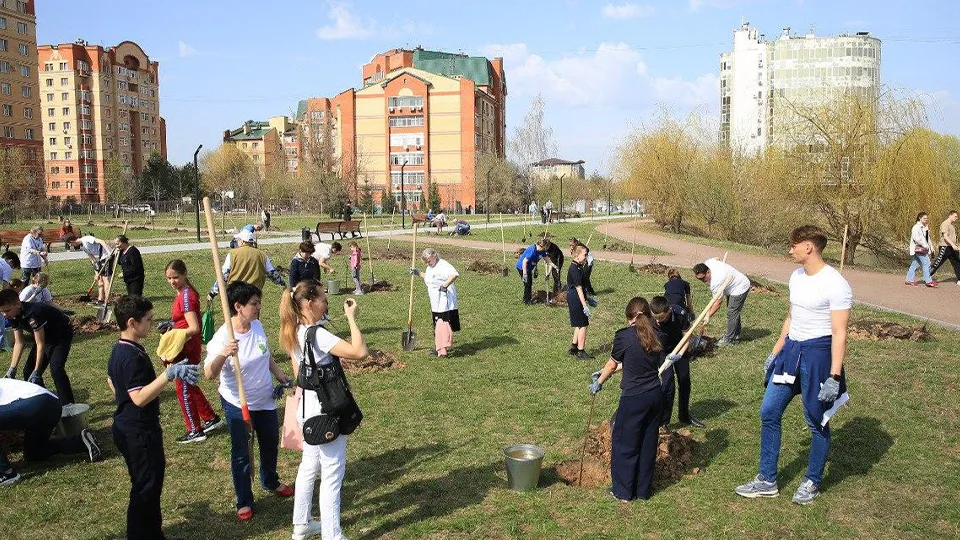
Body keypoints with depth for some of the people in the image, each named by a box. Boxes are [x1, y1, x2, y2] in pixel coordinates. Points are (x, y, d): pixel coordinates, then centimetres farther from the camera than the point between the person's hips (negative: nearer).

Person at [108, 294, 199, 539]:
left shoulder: (119, 350, 7)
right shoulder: (133, 356, -26)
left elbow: (111, 381, 23)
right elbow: (140, 397, -33)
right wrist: (169, 374, -40)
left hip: (127, 427, 11)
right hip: (139, 433, -11)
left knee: (147, 483, 20)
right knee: (146, 487, 1)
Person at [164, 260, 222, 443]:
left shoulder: (185, 296, -21)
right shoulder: (186, 292, 7)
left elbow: (194, 328, -27)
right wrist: (172, 326, 7)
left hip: (186, 350, -10)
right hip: (185, 348, 10)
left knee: (184, 389, 4)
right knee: (189, 386, 21)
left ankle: (195, 431, 17)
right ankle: (211, 419, 33)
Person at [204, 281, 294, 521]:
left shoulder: (258, 326, -7)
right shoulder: (223, 338, -25)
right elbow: (209, 375, -32)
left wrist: (281, 376, 11)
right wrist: (222, 355, -49)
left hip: (265, 400, 6)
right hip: (237, 404, -6)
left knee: (270, 443, 23)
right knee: (241, 454, 7)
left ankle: (270, 481, 49)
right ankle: (244, 501, 27)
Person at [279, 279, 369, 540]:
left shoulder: (294, 333, 3)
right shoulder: (317, 335, -26)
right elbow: (359, 351, -34)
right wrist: (352, 317, -25)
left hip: (308, 408, 9)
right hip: (325, 411, -9)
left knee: (309, 465, 22)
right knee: (332, 473, 2)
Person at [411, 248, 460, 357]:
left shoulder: (443, 266, -18)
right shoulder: (430, 267, 13)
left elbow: (455, 274, -34)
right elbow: (427, 279, 30)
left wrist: (445, 285, -32)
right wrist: (418, 273, 17)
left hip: (445, 302, -10)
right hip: (436, 302, 10)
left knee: (443, 323, -13)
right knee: (437, 324, 16)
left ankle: (443, 349, -14)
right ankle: (439, 347, 26)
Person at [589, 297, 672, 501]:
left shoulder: (624, 336, -14)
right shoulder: (655, 337, 4)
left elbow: (612, 364, 0)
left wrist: (599, 382, 19)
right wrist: (604, 372, 24)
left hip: (634, 398, -6)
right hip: (655, 395, 6)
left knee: (624, 444, 9)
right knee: (648, 443, 16)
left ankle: (623, 491, 20)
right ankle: (644, 490, 28)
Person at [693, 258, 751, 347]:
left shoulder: (716, 282, -37)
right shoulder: (707, 263, -15)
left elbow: (717, 302, -30)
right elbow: (716, 259, 11)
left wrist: (708, 316, -26)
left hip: (740, 288, -11)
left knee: (732, 313, -11)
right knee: (733, 312, 19)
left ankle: (729, 339, -3)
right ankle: (736, 335, 31)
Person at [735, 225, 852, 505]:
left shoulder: (835, 284, -17)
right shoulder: (796, 276, 8)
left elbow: (839, 334, -17)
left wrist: (834, 377, -20)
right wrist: (775, 352, 20)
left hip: (818, 354, -8)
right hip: (792, 351, 8)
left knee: (817, 422, 8)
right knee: (769, 412, 8)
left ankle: (812, 481, 29)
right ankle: (767, 481, 19)